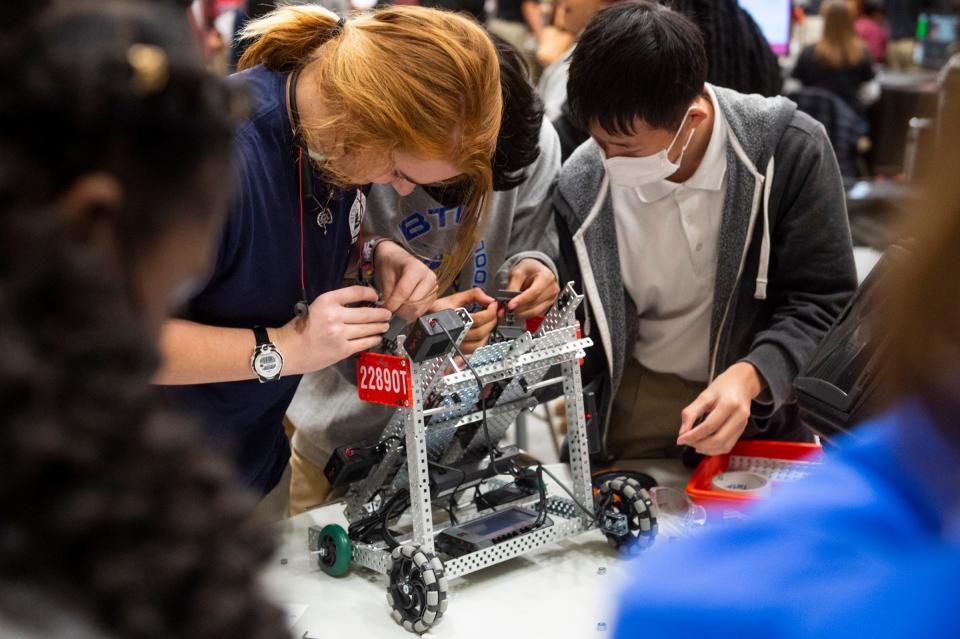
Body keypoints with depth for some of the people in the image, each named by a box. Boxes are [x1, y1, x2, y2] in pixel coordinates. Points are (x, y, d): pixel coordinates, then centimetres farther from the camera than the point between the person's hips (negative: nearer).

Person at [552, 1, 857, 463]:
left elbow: (824, 304, -16)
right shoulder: (581, 189, -14)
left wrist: (750, 377, -32)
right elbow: (584, 338, -4)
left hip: (767, 396, -1)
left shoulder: (789, 149, -21)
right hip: (643, 400, 1)